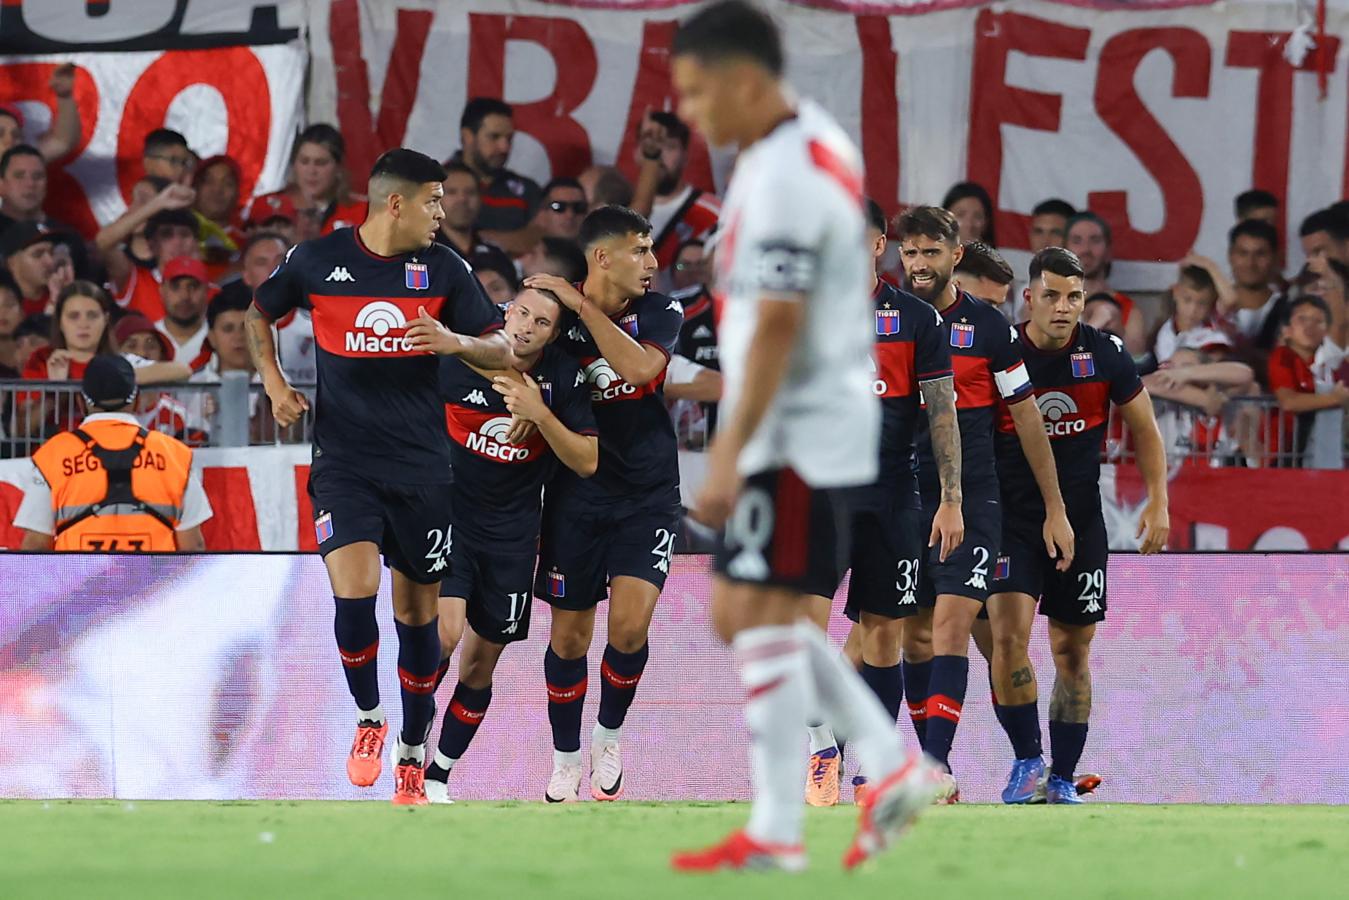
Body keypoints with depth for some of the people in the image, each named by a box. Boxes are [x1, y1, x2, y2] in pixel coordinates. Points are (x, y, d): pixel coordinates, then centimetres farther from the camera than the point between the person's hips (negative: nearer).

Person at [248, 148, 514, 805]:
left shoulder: (443, 269, 1)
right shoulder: (316, 260, -3)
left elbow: (501, 351, 5)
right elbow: (259, 314, 16)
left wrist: (454, 341, -15)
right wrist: (274, 383, 4)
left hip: (421, 465, 2)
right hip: (342, 461, -2)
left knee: (418, 610, 7)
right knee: (353, 594, -19)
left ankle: (413, 753, 23)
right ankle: (368, 718, 7)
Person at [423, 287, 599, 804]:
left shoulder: (563, 379, -8)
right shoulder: (459, 359, -11)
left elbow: (587, 462, -10)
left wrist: (539, 414, -23)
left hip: (511, 533, 2)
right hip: (448, 514, -2)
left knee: (482, 660, 7)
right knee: (444, 631, -23)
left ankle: (438, 777, 20)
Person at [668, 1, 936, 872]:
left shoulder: (782, 180, -20)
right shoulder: (820, 140, 12)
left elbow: (777, 327, -24)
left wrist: (730, 452, -22)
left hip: (797, 433, -10)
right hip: (830, 421, 10)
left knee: (760, 612, -8)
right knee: (740, 613, 13)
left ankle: (776, 829, -5)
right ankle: (890, 761, 11)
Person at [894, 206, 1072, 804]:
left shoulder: (989, 328, 0)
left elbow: (1026, 417, 6)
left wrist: (1054, 508, 7)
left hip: (971, 500, -3)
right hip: (901, 500, 3)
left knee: (951, 626, -15)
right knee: (915, 637, 6)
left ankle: (937, 766, -19)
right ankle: (934, 770, 14)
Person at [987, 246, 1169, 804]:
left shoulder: (1106, 355, -3)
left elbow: (1143, 428, 10)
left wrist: (1158, 501, 2)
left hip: (1082, 522, 2)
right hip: (1011, 521, -2)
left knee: (1072, 653, 5)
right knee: (1008, 635, -19)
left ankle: (1062, 778, 16)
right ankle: (1026, 760, -3)